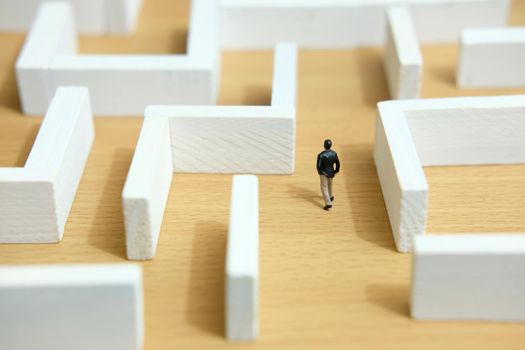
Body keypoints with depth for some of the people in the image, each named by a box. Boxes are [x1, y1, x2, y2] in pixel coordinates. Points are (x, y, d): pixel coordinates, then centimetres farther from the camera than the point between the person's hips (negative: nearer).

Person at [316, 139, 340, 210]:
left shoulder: (321, 155, -27)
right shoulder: (334, 154, -15)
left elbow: (318, 166, -24)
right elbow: (338, 164, -4)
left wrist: (320, 172, -5)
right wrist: (336, 171, 13)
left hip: (324, 173, -5)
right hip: (331, 173, 5)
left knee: (324, 188, 5)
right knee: (329, 185, 30)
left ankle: (328, 203, -2)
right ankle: (330, 197, 52)